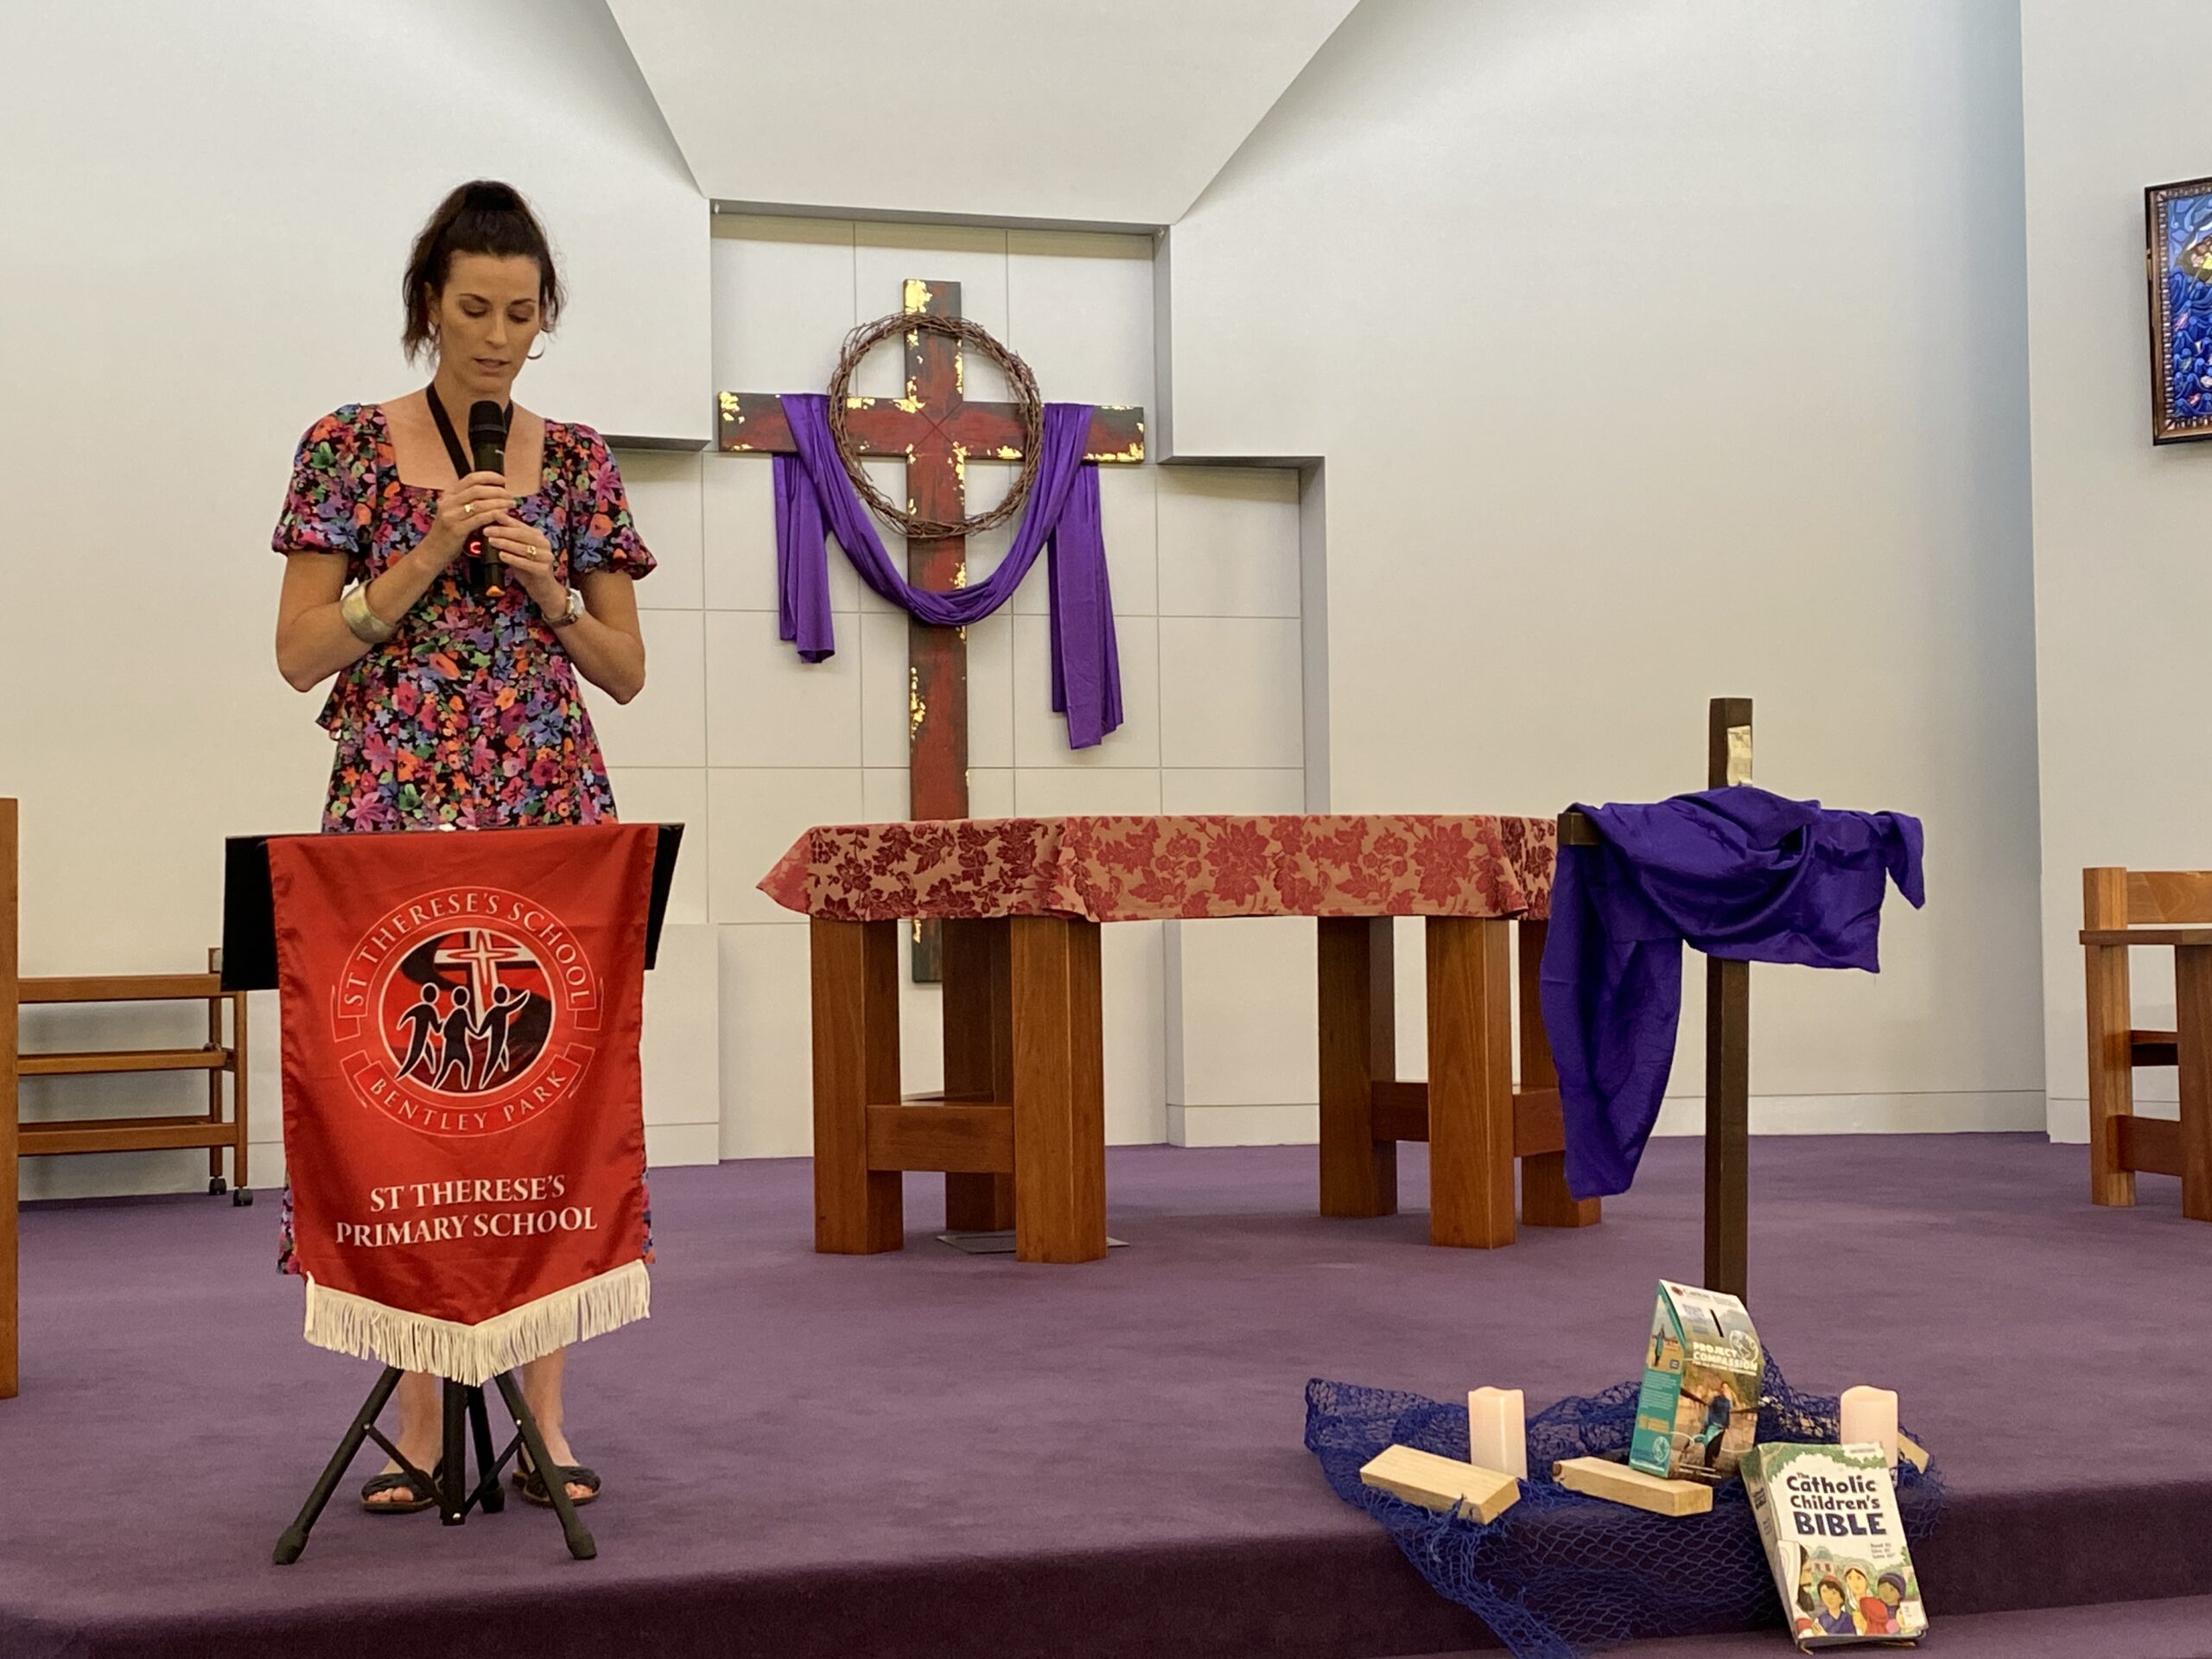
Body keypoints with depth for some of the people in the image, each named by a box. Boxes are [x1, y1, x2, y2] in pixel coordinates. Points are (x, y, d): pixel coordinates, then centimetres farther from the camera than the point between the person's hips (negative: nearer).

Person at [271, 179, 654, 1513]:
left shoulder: (579, 461, 10)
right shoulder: (351, 446, 2)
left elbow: (628, 671, 11)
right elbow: (302, 654, -2)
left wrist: (550, 587, -6)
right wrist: (427, 558, -11)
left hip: (553, 804, 2)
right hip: (400, 804, -2)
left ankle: (545, 1414, 9)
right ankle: (420, 1424, 6)